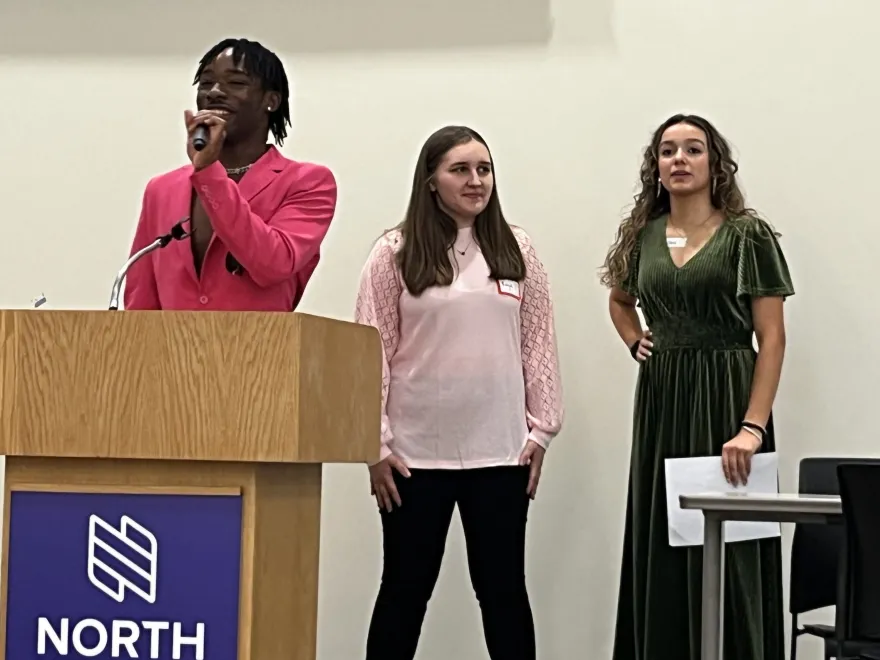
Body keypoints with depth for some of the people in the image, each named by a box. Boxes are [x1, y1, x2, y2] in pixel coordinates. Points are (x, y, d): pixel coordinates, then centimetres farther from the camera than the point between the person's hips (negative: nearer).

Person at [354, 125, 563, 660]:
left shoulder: (517, 250, 6)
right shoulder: (395, 253, -2)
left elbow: (538, 346, 7)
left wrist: (540, 430, 3)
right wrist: (376, 444, -7)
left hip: (500, 451, 2)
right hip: (416, 452, -2)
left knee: (504, 587, 9)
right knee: (406, 587, 7)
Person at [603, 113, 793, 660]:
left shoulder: (747, 235, -5)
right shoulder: (642, 235, 9)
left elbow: (772, 336, -10)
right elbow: (620, 299, 30)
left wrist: (753, 427, -20)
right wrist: (636, 341, 9)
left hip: (724, 401, -5)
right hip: (659, 402, 5)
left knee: (724, 553, -4)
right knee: (659, 548, 7)